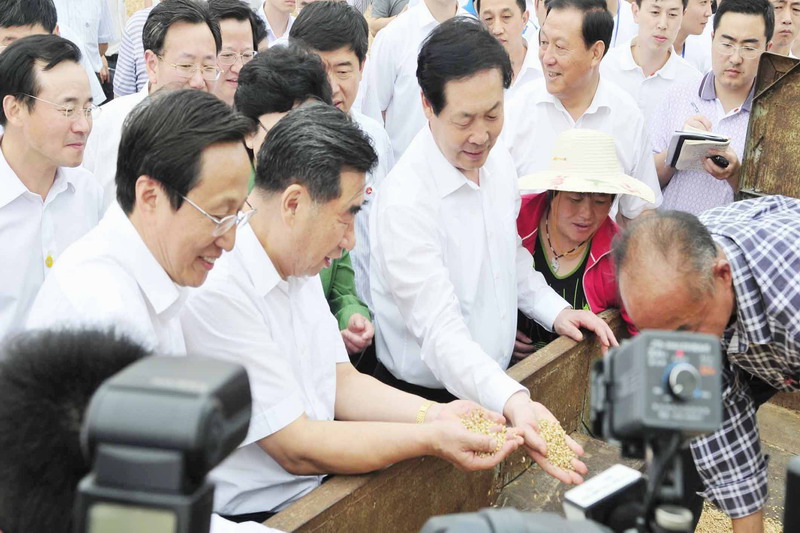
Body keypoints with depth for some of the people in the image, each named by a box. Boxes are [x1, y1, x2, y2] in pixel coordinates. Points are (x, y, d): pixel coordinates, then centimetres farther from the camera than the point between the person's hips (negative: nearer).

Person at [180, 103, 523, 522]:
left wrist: (433, 414, -4)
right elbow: (296, 449, -19)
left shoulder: (301, 266, 8)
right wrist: (431, 439, -16)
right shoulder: (216, 293, -22)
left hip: (316, 487, 8)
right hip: (255, 514, -8)